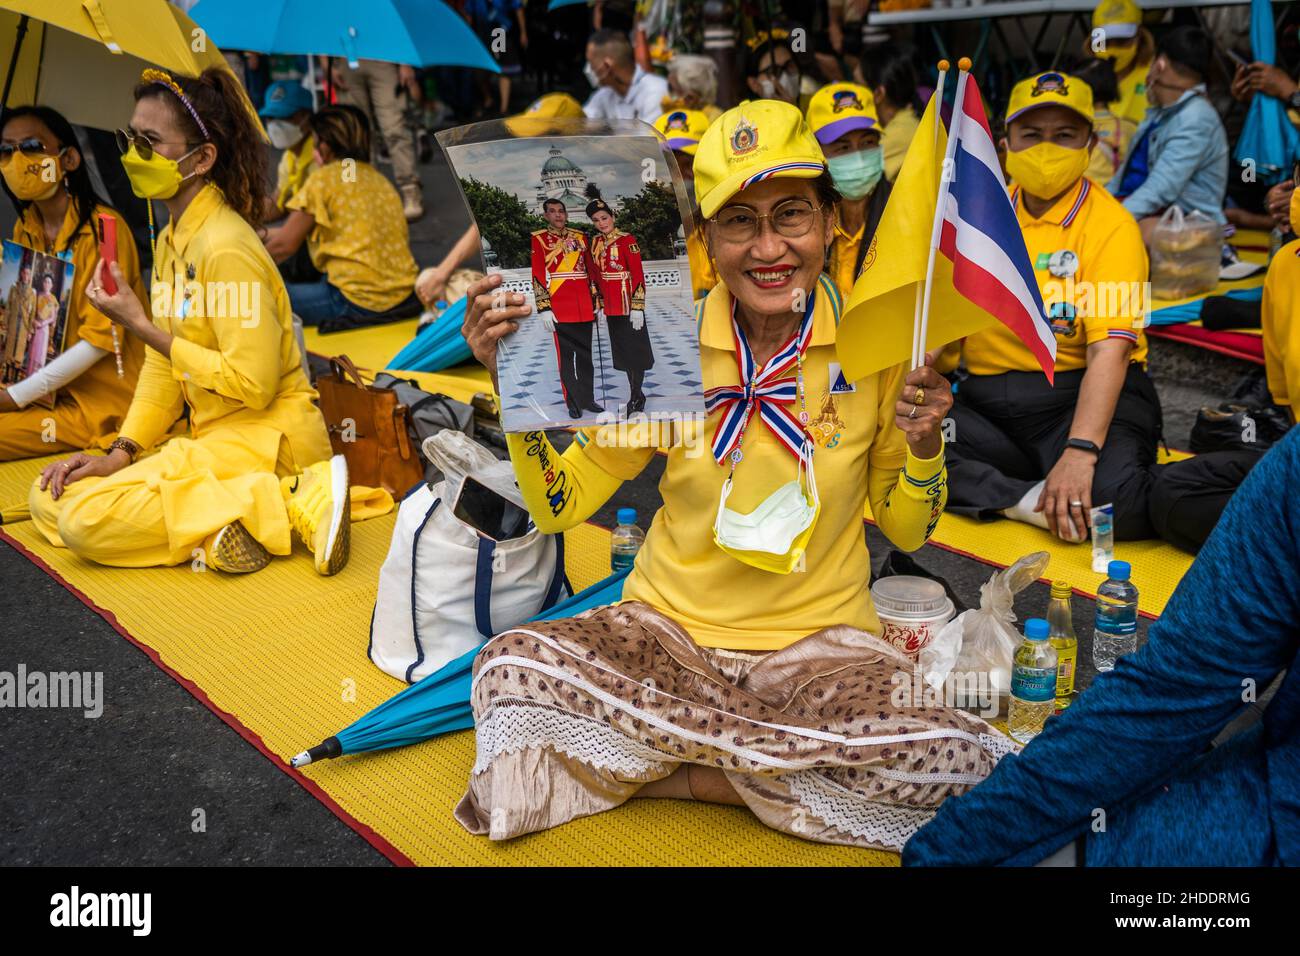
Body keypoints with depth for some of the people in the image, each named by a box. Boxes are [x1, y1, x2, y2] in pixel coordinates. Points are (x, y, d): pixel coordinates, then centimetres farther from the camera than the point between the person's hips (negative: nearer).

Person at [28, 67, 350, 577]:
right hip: (214, 435, 9)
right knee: (48, 499, 7)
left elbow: (253, 385, -21)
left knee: (87, 520, -21)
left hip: (267, 438, -9)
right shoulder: (170, 240, 12)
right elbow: (163, 368, 13)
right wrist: (121, 453, 1)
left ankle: (291, 503, -20)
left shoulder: (226, 249, -17)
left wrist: (142, 327, -15)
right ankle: (227, 513, -5)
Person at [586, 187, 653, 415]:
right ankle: (637, 396, 23)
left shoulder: (627, 240, -11)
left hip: (628, 305, -7)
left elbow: (638, 276, -14)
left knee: (634, 350, 1)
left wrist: (637, 308, -18)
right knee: (623, 351, 13)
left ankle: (635, 397, 8)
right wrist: (601, 305, 13)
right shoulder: (597, 242, 8)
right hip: (611, 308, 7)